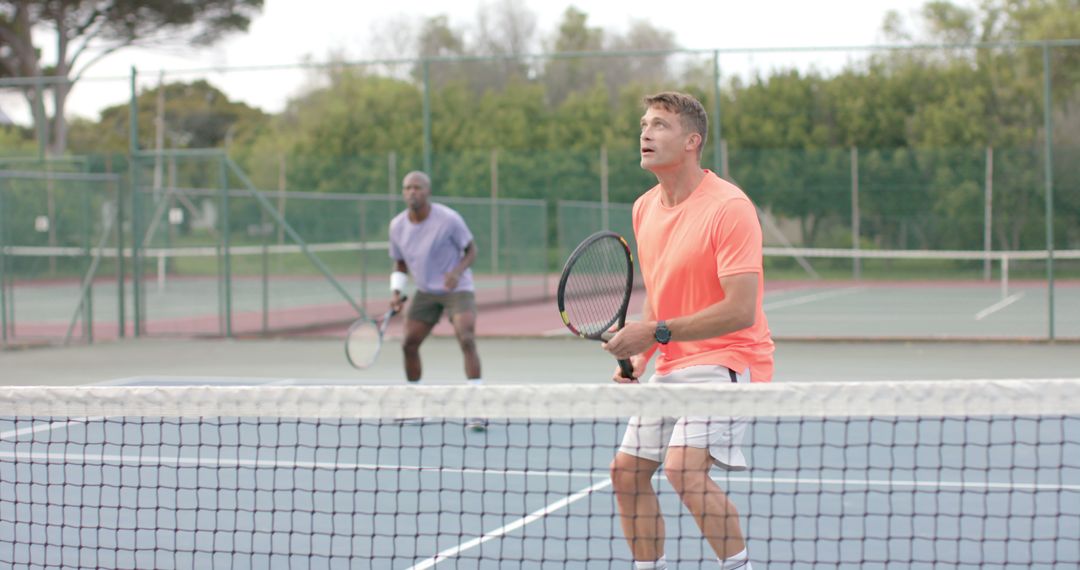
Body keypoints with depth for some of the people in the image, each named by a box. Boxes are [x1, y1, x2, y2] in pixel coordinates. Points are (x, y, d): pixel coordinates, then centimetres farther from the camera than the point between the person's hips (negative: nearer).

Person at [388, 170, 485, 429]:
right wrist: (396, 292, -6)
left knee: (467, 340, -23)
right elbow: (400, 264, 10)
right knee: (409, 344, 1)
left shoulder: (449, 219, -17)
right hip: (425, 292, 5)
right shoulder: (397, 226, -4)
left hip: (456, 289, -5)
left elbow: (471, 250, -7)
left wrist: (457, 272, -26)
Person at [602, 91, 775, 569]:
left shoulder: (729, 208, -18)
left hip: (728, 360, -9)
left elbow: (741, 311, -24)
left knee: (685, 469, -26)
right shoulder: (645, 208, 8)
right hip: (672, 368, 9)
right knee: (627, 472, 8)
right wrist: (639, 355, 4)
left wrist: (657, 332, -24)